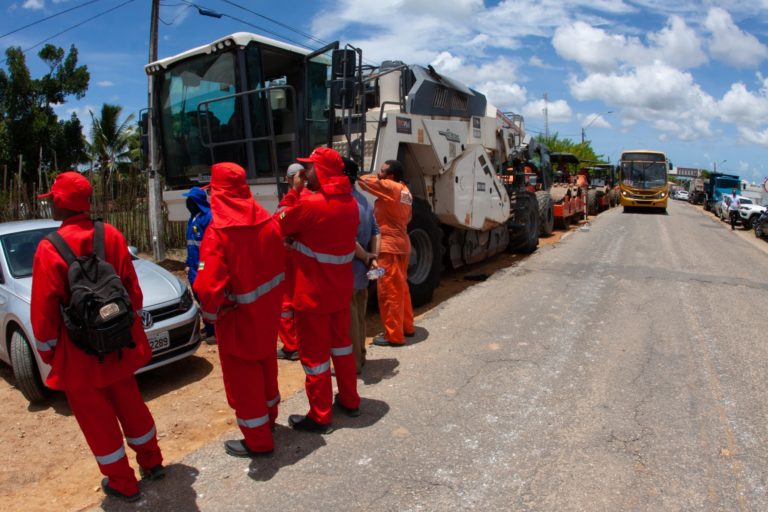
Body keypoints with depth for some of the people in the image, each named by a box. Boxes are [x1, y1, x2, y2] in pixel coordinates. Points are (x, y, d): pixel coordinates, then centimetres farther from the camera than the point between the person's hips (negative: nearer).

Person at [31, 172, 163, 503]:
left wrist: (48, 353, 3)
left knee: (97, 419, 11)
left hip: (78, 355, -4)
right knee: (130, 406, 20)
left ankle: (123, 484, 25)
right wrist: (131, 326, 16)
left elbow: (44, 313, -11)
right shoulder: (112, 236, -4)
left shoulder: (49, 250, -16)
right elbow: (133, 290, 3)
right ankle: (152, 463, 35)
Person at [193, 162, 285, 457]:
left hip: (239, 318, -6)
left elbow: (208, 287, -28)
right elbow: (279, 265, 2)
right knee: (265, 366, 25)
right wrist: (271, 302, 10)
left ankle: (258, 441, 27)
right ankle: (268, 418, 46)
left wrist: (211, 313, -9)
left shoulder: (217, 233, -23)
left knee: (242, 377, 12)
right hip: (268, 313, 6)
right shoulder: (267, 221, -6)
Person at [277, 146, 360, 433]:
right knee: (341, 343, 21)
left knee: (314, 353, 6)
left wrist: (292, 194, 2)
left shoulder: (310, 203, -21)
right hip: (341, 289, 8)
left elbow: (277, 225, -7)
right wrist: (298, 238, 2)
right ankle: (350, 401, 36)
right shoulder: (350, 202, 4)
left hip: (313, 293, -7)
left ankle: (320, 417, 19)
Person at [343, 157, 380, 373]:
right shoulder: (363, 200, 9)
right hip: (362, 269, 9)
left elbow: (350, 240, -23)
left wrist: (367, 258, -10)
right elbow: (376, 232, 8)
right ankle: (359, 356, 30)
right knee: (358, 315, 18)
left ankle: (352, 363, 13)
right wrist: (373, 258, 0)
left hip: (348, 269, -9)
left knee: (348, 317, 2)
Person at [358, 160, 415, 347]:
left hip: (389, 245, -10)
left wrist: (374, 177, 6)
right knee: (400, 288, 18)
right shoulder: (405, 191, 13)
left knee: (388, 291, -3)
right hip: (401, 243, 10)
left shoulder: (390, 187, -15)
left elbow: (363, 180, -12)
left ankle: (394, 335, 4)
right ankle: (406, 326, 28)